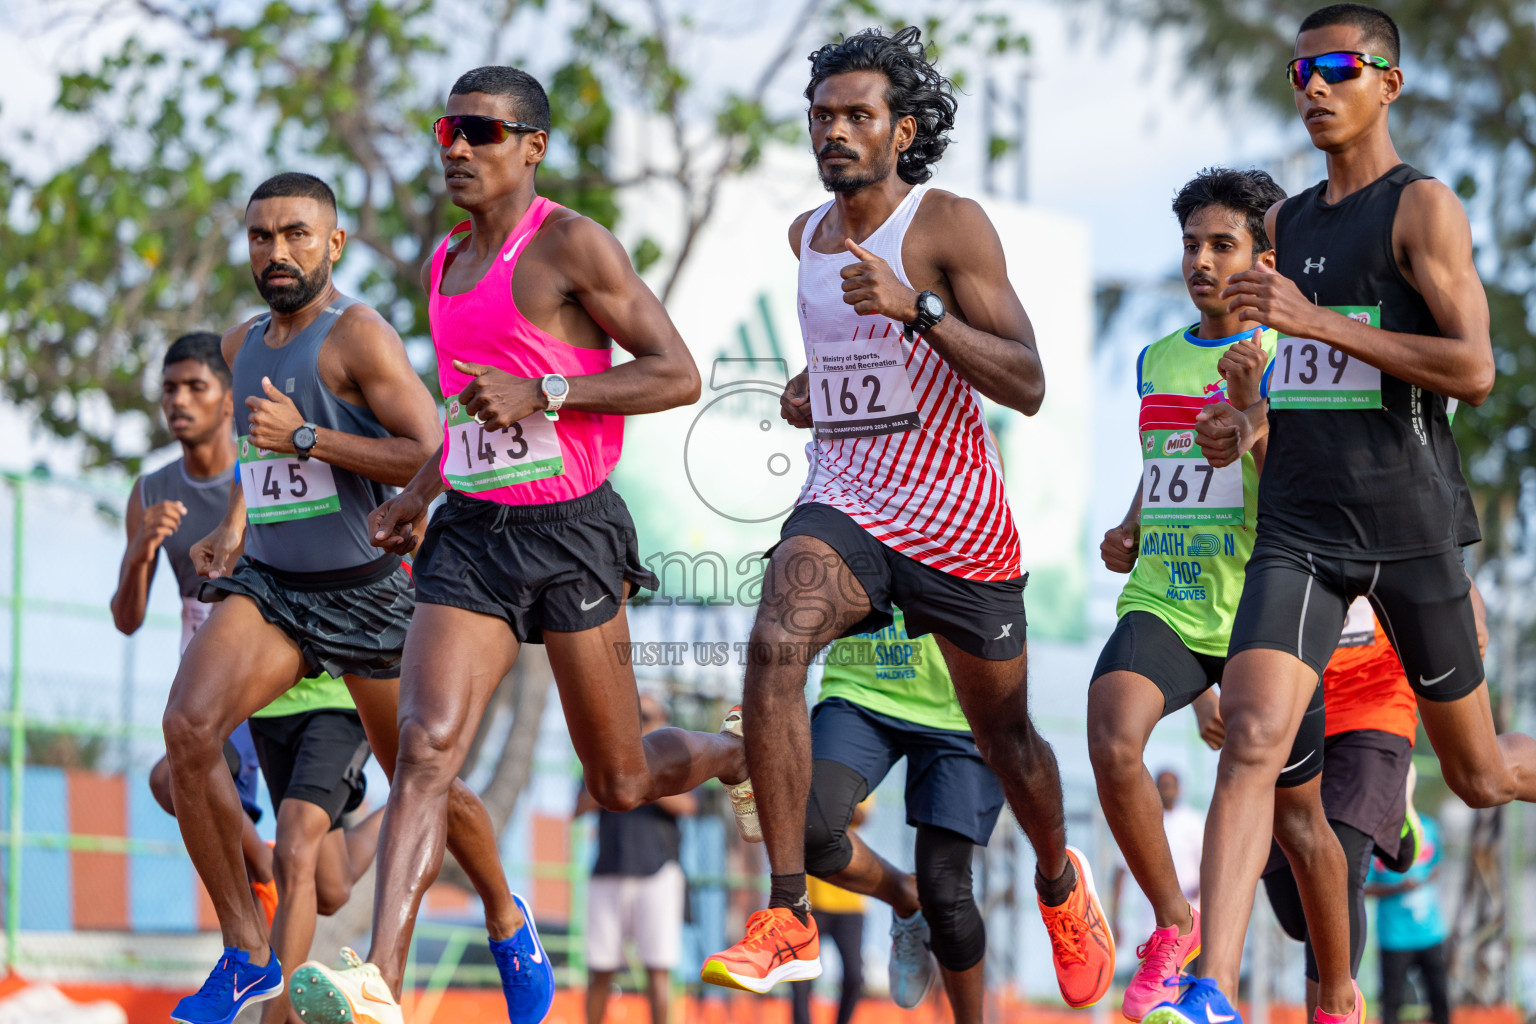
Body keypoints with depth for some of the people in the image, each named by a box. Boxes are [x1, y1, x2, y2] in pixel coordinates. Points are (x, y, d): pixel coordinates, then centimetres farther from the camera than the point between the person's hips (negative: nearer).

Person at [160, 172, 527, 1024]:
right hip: (265, 587, 5)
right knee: (188, 728, -22)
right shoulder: (244, 344, 9)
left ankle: (504, 915, 40)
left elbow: (435, 458, -22)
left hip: (363, 593, -5)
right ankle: (246, 955, -14)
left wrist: (305, 438, -24)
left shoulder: (357, 335, -12)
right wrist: (233, 528, 13)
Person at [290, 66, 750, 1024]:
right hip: (471, 532, 5)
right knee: (428, 748, -16)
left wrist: (543, 392, -22)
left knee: (621, 783, 8)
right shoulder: (446, 263, 13)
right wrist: (420, 492, 18)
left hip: (572, 531, -5)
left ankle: (737, 750, 42)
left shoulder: (571, 244, -10)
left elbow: (678, 375, -14)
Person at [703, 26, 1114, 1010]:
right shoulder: (806, 236, 9)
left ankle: (1060, 884, 46)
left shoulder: (952, 225, -10)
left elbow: (1027, 385, -18)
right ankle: (787, 920, -29)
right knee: (776, 644, -28)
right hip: (843, 506, 3)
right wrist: (813, 390, 13)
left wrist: (916, 307, -28)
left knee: (1005, 735, 12)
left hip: (957, 522, -3)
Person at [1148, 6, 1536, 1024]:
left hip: (1409, 524, -4)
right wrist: (1247, 422, 9)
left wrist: (1316, 319, -20)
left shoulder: (1423, 207, -5)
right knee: (1254, 740, -18)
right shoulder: (1286, 224, 16)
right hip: (1298, 530, 4)